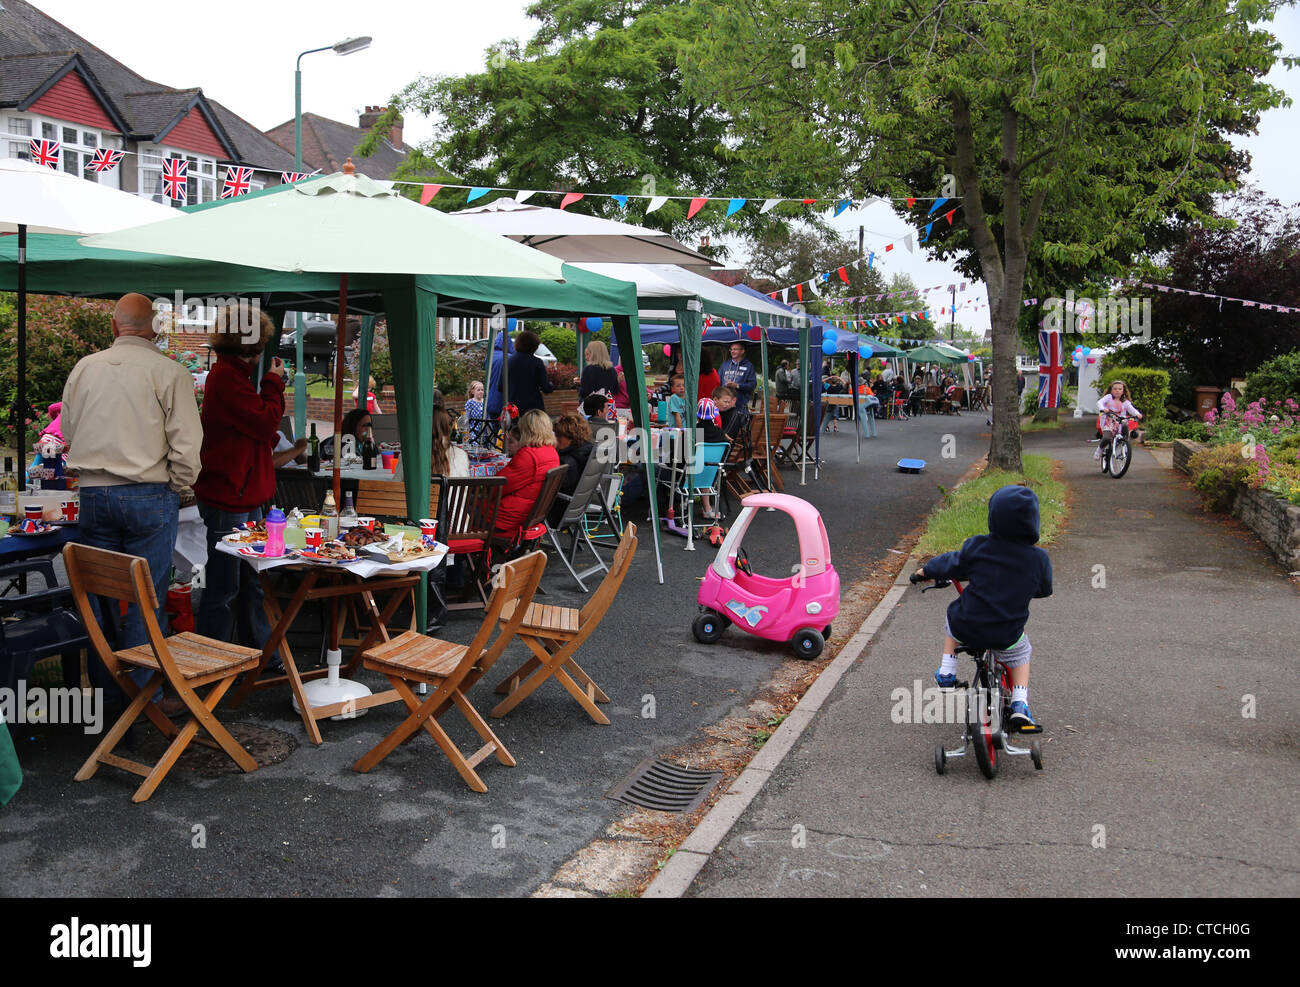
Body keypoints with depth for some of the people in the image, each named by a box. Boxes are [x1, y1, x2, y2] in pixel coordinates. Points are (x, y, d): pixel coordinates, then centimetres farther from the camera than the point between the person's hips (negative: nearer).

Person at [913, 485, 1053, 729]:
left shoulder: (977, 547, -12)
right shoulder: (1039, 559, -11)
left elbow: (951, 564, 4)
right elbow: (1044, 590, 7)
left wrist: (927, 570, 24)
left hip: (966, 628, 0)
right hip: (1007, 636, 0)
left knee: (952, 623, 35)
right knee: (1021, 655, 31)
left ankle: (946, 673, 30)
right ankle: (1019, 704, 17)